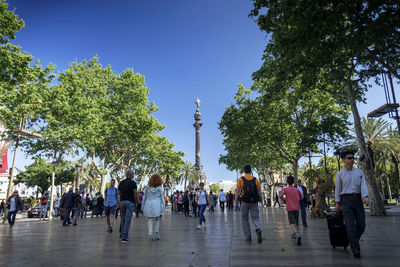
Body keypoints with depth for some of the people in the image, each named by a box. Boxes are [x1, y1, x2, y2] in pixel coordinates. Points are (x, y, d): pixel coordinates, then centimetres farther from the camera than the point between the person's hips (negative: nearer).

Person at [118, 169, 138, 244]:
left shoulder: (121, 183, 7)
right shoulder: (133, 183, -9)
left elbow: (119, 193, 13)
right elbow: (135, 193, -10)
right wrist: (136, 201, 2)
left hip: (122, 201, 6)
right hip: (130, 202, -6)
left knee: (123, 219, 17)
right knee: (127, 220, -5)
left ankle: (122, 235, 28)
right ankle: (124, 238, -9)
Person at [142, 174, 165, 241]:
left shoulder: (147, 188, 3)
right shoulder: (160, 188, -4)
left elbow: (144, 198, 6)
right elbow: (162, 198, -4)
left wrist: (143, 207, 13)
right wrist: (162, 208, 0)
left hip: (148, 205, 2)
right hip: (157, 205, -2)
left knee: (150, 220, 11)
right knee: (157, 220, 14)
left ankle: (150, 235, 2)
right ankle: (156, 233, 11)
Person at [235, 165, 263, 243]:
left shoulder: (240, 179, -2)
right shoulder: (255, 179, 4)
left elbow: (237, 192, -7)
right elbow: (259, 192, 4)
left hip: (245, 202, -1)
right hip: (254, 202, 1)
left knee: (245, 219, 12)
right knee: (255, 218, 6)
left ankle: (248, 237, 12)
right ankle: (258, 229, -23)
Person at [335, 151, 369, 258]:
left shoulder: (359, 172, 10)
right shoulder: (340, 174, 5)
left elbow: (363, 185, -3)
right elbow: (337, 189, 6)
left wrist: (365, 196, -20)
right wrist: (337, 202, 2)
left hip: (358, 199, 3)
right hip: (346, 200, -3)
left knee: (361, 224, 5)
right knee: (350, 225, -9)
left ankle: (353, 241, 30)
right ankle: (356, 249, -8)